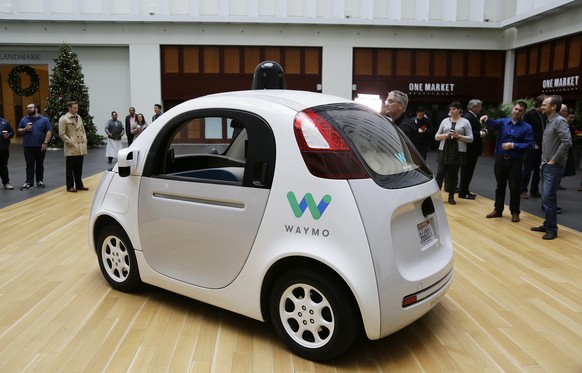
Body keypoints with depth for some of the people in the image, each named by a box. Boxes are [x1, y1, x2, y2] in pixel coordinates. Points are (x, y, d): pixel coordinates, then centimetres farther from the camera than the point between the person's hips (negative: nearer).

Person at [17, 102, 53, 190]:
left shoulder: (44, 119, -1)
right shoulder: (24, 120, 9)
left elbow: (49, 131, -5)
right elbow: (18, 132, 13)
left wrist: (45, 143, -14)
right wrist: (25, 129, -9)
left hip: (40, 146, -2)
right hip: (28, 147, 2)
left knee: (40, 165, 9)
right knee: (29, 165, 1)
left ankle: (40, 181, 19)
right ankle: (29, 183, 0)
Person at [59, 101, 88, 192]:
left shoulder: (79, 118, 13)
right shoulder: (64, 119, -6)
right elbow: (62, 134, -10)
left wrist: (85, 140, 7)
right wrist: (71, 142, -14)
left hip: (81, 147, 6)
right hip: (71, 148, -6)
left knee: (79, 168, 12)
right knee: (70, 168, 2)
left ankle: (79, 185, 20)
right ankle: (70, 186, 8)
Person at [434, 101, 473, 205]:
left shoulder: (465, 122, 3)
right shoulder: (445, 121, 9)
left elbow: (470, 138, 0)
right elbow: (436, 136, 10)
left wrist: (459, 136, -13)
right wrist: (445, 135, -10)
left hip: (458, 152, -1)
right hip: (444, 151, 1)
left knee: (453, 175, 5)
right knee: (440, 173, -4)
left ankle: (451, 196, 15)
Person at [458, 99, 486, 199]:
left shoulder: (473, 117, 15)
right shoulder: (468, 117, -17)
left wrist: (481, 131, 3)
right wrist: (480, 134, -23)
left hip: (472, 149, 10)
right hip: (469, 149, -10)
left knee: (468, 171, 14)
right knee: (467, 171, -4)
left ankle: (465, 190, 21)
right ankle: (463, 192, 2)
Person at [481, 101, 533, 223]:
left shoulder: (527, 127, -1)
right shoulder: (503, 122, 3)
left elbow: (529, 144, -8)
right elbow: (493, 124, -19)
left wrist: (513, 145, -17)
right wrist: (487, 120, -41)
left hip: (515, 161, -2)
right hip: (500, 159, 2)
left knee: (514, 188, 2)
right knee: (500, 186, 13)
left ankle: (515, 212, 16)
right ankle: (498, 210, 25)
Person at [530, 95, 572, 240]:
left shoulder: (559, 121, -13)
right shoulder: (549, 122, 14)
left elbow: (567, 142, -23)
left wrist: (554, 160, -18)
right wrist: (544, 160, 13)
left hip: (554, 166, -9)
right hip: (546, 165, 9)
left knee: (548, 196, -10)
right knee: (545, 196, 13)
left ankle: (552, 229, -2)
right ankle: (547, 224, 23)